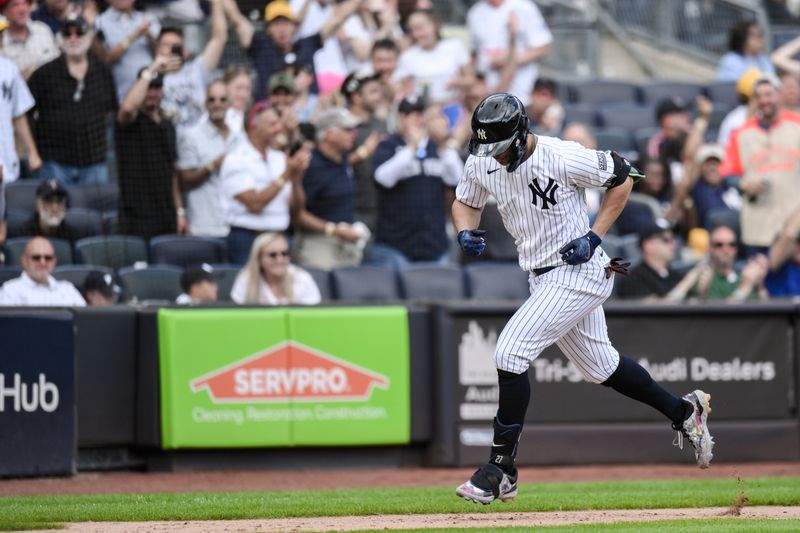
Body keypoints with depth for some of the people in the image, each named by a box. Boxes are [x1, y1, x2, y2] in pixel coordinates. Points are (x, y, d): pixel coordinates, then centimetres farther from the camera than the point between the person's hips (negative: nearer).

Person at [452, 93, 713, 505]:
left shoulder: (561, 158, -22)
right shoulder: (481, 163, -4)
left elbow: (623, 174, -9)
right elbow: (465, 201, 14)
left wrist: (595, 236, -15)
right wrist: (465, 232, -9)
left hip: (577, 274, -8)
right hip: (544, 279, 8)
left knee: (510, 352, -18)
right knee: (599, 366, 19)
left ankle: (501, 470, -12)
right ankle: (683, 412, 39)